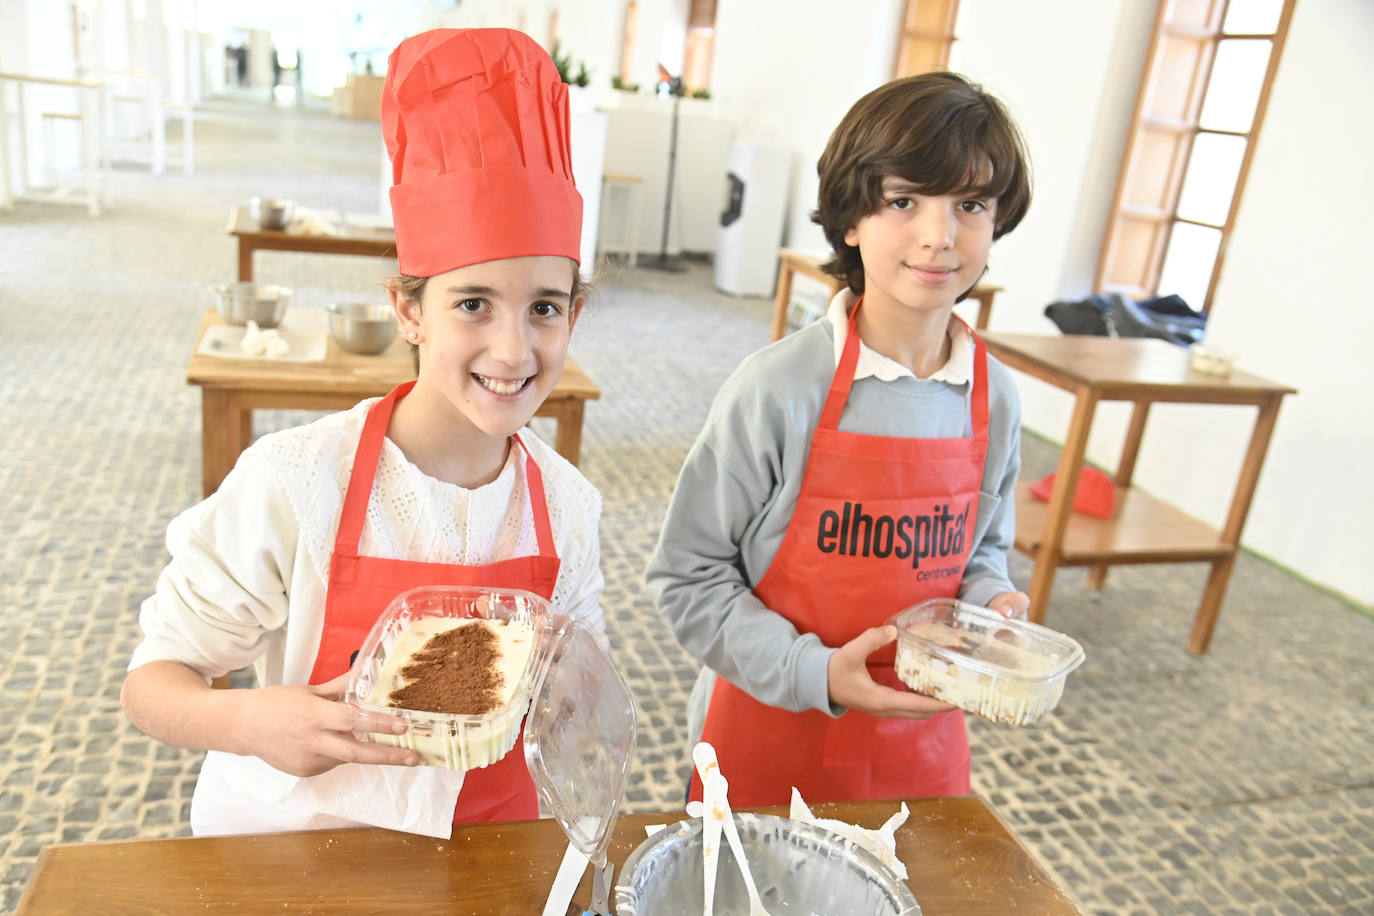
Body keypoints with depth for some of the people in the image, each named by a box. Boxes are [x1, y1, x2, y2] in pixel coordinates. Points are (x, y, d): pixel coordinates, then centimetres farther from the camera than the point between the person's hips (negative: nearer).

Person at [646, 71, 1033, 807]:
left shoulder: (994, 398, -4)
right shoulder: (779, 388, -19)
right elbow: (686, 576, -14)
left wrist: (989, 604, -8)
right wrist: (814, 673, -22)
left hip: (920, 732, 4)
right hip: (768, 735, -3)